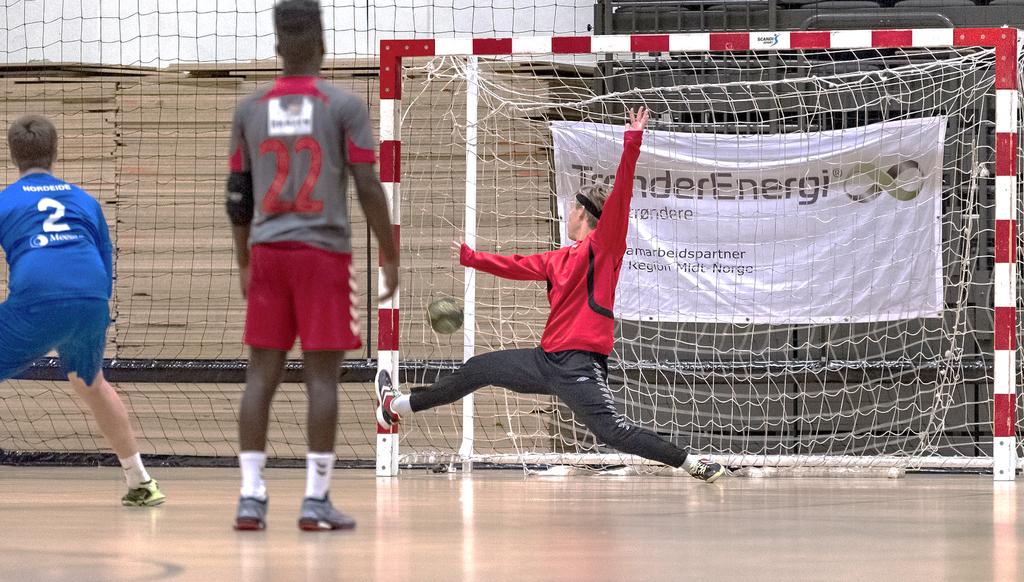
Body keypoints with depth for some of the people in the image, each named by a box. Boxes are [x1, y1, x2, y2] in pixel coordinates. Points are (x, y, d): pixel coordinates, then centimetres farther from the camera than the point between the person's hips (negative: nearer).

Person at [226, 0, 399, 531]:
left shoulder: (249, 109, 7)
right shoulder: (344, 106, -4)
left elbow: (237, 196, 11)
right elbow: (368, 187, -7)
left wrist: (243, 263, 21)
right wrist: (390, 258, 0)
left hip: (267, 252, 3)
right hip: (324, 252, -3)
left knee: (261, 373, 5)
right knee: (322, 375, -1)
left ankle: (251, 498, -1)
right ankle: (316, 501, -4)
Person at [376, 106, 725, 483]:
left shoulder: (604, 246, -7)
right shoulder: (560, 259, 16)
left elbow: (619, 197, -19)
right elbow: (517, 266, 31)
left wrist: (633, 142, -28)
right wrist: (469, 257, 40)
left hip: (580, 366, -9)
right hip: (548, 360, 9)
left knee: (614, 432, -24)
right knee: (478, 370, 21)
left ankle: (696, 466, -18)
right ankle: (396, 407, 37)